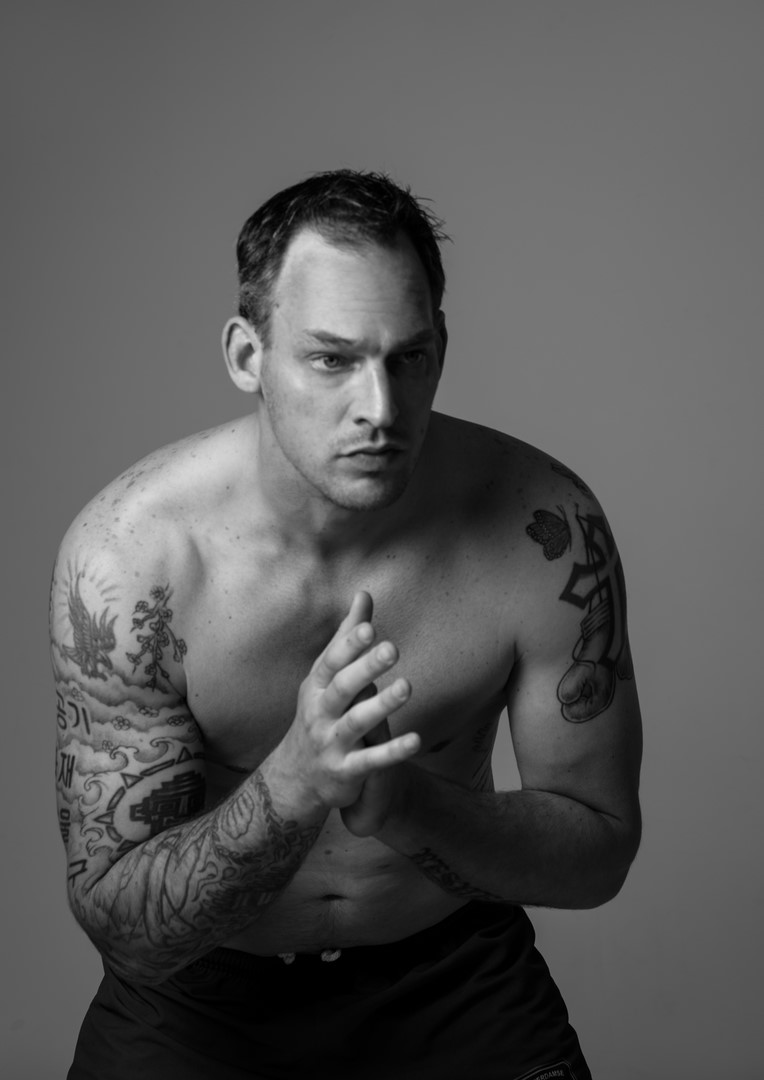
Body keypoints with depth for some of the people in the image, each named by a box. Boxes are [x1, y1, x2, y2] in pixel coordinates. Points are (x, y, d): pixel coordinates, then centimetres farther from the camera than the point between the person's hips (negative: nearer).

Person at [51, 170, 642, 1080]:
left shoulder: (545, 530, -17)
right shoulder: (127, 552, -21)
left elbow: (599, 850, -9)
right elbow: (116, 922, -19)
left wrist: (405, 805, -28)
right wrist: (294, 784, -37)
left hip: (455, 971, 2)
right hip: (203, 985, -1)